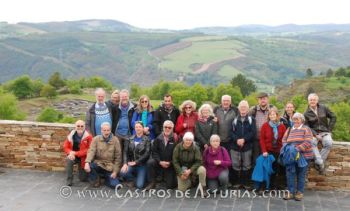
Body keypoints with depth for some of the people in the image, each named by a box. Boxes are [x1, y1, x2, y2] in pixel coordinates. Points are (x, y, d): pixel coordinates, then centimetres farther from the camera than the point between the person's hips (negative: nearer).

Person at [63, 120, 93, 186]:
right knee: (68, 160, -36)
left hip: (83, 158, -1)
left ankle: (81, 170, 40)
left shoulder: (88, 137, -15)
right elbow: (66, 147, 0)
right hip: (74, 156, 2)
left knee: (83, 179, 2)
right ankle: (69, 179, -18)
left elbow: (89, 150, -19)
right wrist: (70, 153, -23)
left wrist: (75, 153, -25)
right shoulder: (71, 136, -5)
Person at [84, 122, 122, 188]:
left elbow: (118, 157, -2)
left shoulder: (115, 140, -3)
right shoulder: (96, 139, -2)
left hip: (110, 167, 0)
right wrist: (87, 162, -33)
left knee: (115, 185, -17)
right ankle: (96, 181, 0)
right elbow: (91, 151, -14)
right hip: (98, 164, 1)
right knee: (89, 166, -32)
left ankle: (107, 178, 20)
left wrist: (115, 171, -7)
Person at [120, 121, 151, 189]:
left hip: (141, 165, -2)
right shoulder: (130, 139, 6)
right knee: (123, 172, -29)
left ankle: (141, 177, 21)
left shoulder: (147, 139, -4)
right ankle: (131, 180, 6)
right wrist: (125, 163, -18)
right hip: (131, 163, 3)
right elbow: (125, 152, -2)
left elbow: (147, 154, -12)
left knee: (139, 185, -16)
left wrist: (135, 162, -17)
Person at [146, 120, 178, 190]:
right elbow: (154, 152, -3)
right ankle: (152, 183, -12)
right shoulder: (158, 138, -1)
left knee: (170, 186, -7)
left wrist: (170, 163, -17)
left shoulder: (175, 139, -9)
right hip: (159, 162, 2)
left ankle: (167, 177, 31)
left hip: (170, 164, -2)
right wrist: (160, 162, -16)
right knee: (150, 162, -30)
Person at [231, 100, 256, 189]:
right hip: (235, 146, 1)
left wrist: (244, 139, -15)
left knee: (246, 165, 5)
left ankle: (245, 183, 14)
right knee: (236, 165, 4)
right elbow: (231, 132, 0)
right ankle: (237, 183, 14)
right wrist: (237, 139, -16)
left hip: (247, 146, -1)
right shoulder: (235, 119, 7)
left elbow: (253, 132, -5)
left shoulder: (251, 119, 4)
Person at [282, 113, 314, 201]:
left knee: (301, 174, 5)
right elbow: (284, 140, 10)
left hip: (303, 155, -3)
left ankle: (300, 192, 16)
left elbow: (308, 142, -13)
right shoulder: (289, 130, 15)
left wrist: (298, 148, -23)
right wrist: (286, 146, -12)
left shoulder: (306, 129, 0)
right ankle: (290, 192, 3)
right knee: (290, 173, -4)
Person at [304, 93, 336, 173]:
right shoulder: (306, 113, 1)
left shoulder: (323, 108, 4)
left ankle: (318, 163, -25)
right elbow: (306, 127, -2)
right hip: (314, 133, -1)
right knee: (311, 142, -35)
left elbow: (333, 117, 9)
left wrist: (329, 130, 0)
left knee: (329, 143, -32)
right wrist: (316, 135, -15)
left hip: (325, 132, 1)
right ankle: (320, 162, -36)